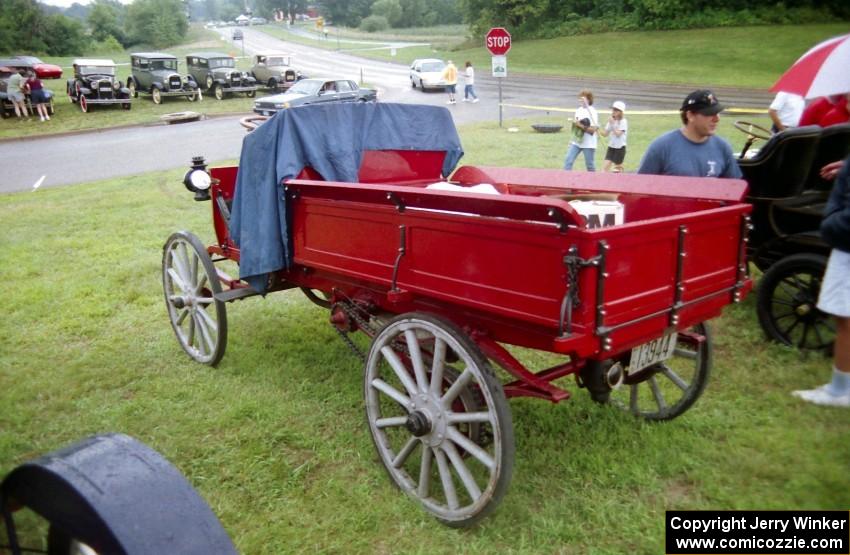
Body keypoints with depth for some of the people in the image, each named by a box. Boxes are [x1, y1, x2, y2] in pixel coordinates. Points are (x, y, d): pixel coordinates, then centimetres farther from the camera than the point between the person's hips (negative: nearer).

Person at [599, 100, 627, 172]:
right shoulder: (611, 121, 9)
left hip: (620, 147, -5)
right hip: (611, 146, 5)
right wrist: (598, 130, -11)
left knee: (617, 167, 5)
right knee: (606, 166, -6)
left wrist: (612, 124, -22)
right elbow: (605, 134, 7)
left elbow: (618, 134, -20)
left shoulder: (623, 122, -10)